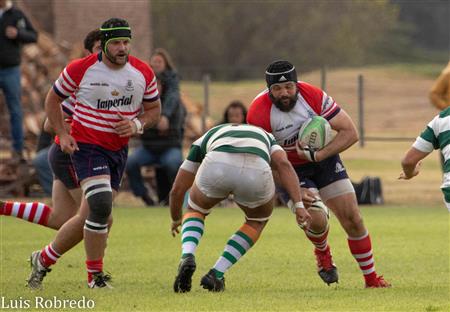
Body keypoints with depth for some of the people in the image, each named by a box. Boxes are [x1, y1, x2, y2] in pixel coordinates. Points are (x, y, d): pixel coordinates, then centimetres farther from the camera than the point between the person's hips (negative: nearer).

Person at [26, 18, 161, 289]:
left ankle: (44, 259, 29)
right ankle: (95, 276, -11)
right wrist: (63, 134, -8)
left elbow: (154, 110, 9)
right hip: (87, 145, -5)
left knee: (89, 217, 9)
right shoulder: (80, 70, -11)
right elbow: (54, 99, 3)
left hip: (119, 150, 5)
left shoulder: (143, 73, -2)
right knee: (100, 205, -24)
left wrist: (137, 125, -12)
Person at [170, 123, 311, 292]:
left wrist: (176, 219, 63)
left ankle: (187, 257, 5)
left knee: (196, 210, 34)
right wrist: (299, 205, 9)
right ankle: (216, 274, 23)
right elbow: (283, 164, 17)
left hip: (216, 165, 0)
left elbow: (177, 189, 43)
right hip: (257, 171, 0)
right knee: (257, 220, 34)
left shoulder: (206, 138, 42)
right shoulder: (265, 136, 42)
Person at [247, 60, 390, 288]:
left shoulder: (314, 96, -21)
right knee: (316, 220, -22)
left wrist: (317, 155, -31)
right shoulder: (259, 113, -26)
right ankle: (322, 252, 15)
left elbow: (350, 133, -17)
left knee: (352, 219, -5)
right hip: (290, 169, -2)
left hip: (324, 159, 2)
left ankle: (371, 278, 11)